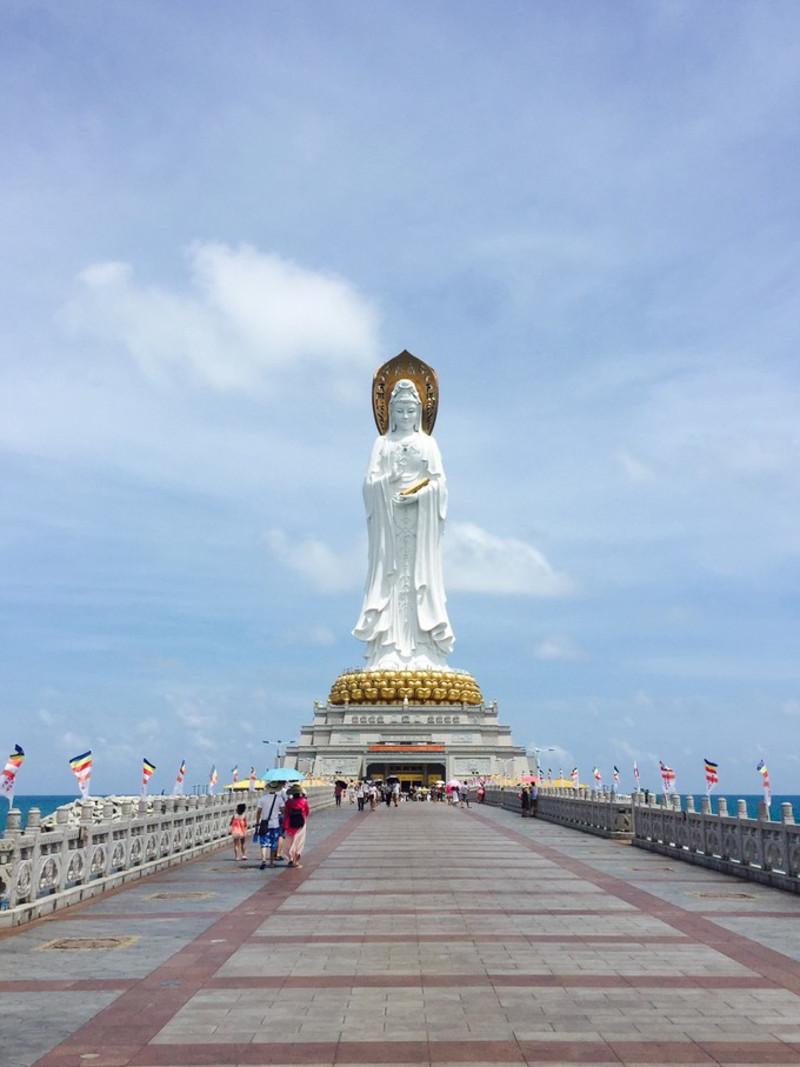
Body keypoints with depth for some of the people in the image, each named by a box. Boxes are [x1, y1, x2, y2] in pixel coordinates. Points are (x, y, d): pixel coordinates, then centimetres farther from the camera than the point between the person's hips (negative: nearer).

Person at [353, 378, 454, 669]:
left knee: (420, 573, -6)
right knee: (390, 574, -6)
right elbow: (370, 481, 4)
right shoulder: (382, 443, 14)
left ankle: (422, 653, -8)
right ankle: (389, 653, -9)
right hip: (389, 516, 0)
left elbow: (438, 482, 3)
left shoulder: (427, 443, 12)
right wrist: (388, 480, -15)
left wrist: (417, 495, -12)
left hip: (420, 517, 0)